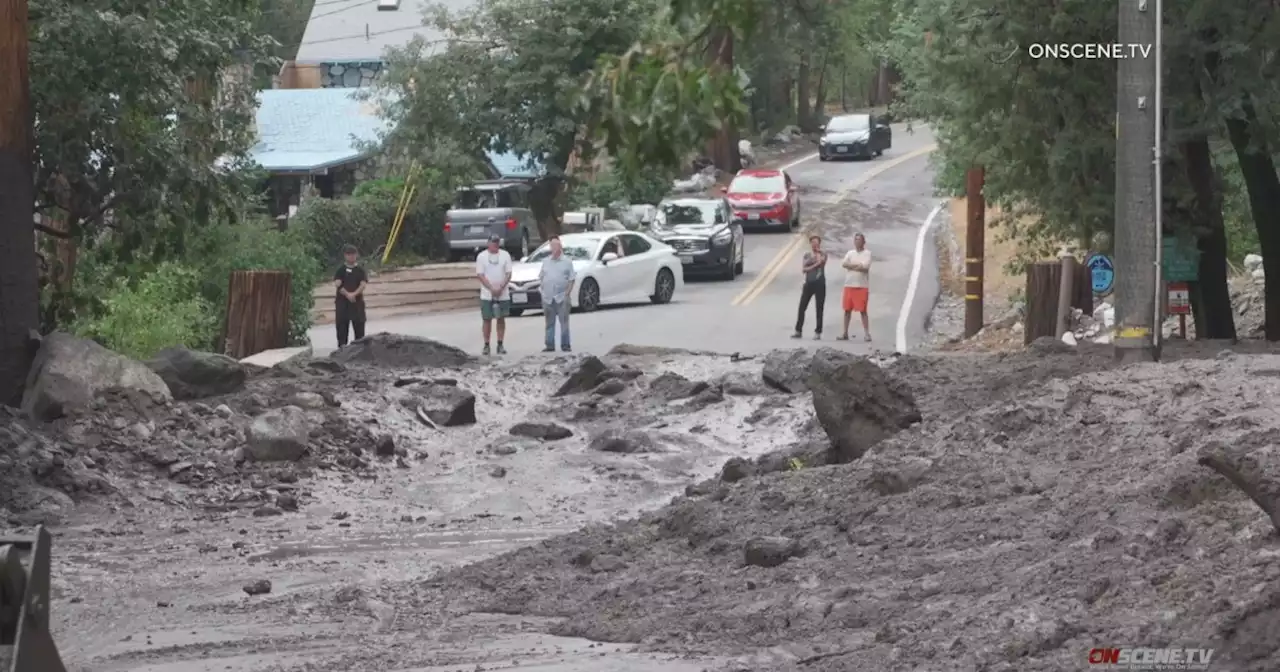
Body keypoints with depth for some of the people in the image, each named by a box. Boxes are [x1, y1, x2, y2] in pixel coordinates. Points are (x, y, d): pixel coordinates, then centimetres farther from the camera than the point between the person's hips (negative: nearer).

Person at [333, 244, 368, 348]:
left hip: (357, 301, 1)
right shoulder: (341, 270, 5)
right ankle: (342, 346, 1)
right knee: (342, 325, -1)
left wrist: (354, 294, -19)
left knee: (359, 324, 0)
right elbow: (337, 284, -6)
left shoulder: (360, 270, 7)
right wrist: (347, 294, -18)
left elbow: (363, 284, -4)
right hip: (342, 301, -1)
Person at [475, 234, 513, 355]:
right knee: (487, 320, 0)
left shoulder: (505, 255, 3)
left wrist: (501, 288, -14)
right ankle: (486, 346, 6)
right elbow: (480, 275, -5)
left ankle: (500, 345, 11)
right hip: (487, 295, -1)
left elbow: (508, 274, 0)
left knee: (501, 319, 5)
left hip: (503, 294, 1)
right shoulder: (481, 256, -1)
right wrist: (492, 289, -16)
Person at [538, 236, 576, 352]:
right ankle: (550, 346, 10)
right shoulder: (546, 262, 14)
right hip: (548, 298, 3)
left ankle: (565, 345, -2)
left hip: (562, 297, -3)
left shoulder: (567, 262, 4)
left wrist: (568, 293, -10)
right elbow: (541, 278, 16)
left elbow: (571, 279, 0)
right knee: (549, 322, 6)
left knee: (564, 321, -4)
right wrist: (543, 290, 3)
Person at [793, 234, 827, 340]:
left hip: (819, 283, -3)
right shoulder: (807, 255, 12)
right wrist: (814, 265, -12)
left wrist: (818, 252, -6)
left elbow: (820, 261, -18)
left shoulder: (823, 254, 3)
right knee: (802, 307, 0)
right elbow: (803, 269, 2)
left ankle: (818, 332, 2)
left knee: (819, 309, -2)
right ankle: (798, 331, 7)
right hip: (809, 283, 3)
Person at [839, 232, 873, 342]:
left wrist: (851, 265, -5)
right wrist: (858, 265, -12)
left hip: (862, 286, -5)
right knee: (847, 310, 8)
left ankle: (867, 334, -7)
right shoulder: (850, 253, 13)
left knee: (863, 311, -8)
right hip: (849, 285, 5)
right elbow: (844, 264, -3)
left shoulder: (867, 253, -1)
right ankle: (845, 333, 15)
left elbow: (865, 266, -16)